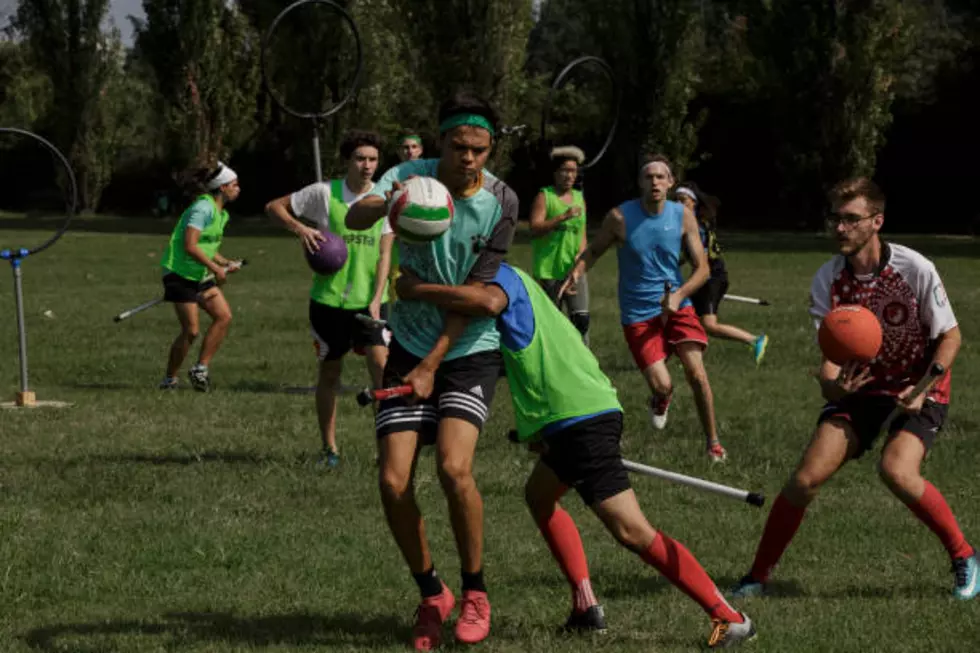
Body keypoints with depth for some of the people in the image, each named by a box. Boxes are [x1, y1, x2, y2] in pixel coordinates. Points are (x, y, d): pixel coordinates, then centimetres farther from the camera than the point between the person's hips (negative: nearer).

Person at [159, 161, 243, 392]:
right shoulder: (203, 208, -17)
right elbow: (190, 246, -24)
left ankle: (201, 368, 3)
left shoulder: (221, 214, 13)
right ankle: (170, 379, 5)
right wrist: (216, 268, -20)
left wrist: (226, 263, 7)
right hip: (181, 274, -9)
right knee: (191, 330, -9)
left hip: (201, 275, 9)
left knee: (224, 316, -4)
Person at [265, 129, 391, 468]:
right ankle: (329, 447, 22)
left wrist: (376, 299, -12)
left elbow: (384, 254, -2)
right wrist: (300, 229, -13)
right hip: (329, 298, 0)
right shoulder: (324, 193, -5)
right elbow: (274, 207, 5)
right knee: (329, 372, 9)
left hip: (368, 300, 0)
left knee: (380, 361, -17)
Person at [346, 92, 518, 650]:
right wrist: (385, 205, -51)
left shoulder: (500, 202, -12)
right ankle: (431, 595, 14)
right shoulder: (410, 176, -9)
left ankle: (475, 596, -2)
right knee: (393, 481, -8)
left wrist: (434, 362, -16)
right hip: (410, 347, 2)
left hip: (470, 350, -2)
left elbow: (473, 293, -11)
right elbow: (354, 218, -28)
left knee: (454, 467, -23)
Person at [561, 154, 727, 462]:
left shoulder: (683, 216, -3)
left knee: (696, 371, -14)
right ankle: (661, 399, 26)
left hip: (676, 306, 2)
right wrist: (575, 273, -15)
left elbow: (702, 268, -1)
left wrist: (678, 295, -17)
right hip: (638, 314, -2)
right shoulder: (620, 217, -8)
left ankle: (713, 442, 3)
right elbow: (594, 250, 6)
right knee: (662, 386, -13)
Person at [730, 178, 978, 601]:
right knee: (805, 478, -11)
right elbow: (831, 355, -10)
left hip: (918, 390, -3)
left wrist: (924, 387, -22)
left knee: (896, 471, -29)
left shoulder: (915, 269, -19)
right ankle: (758, 575, 6)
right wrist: (832, 386, -34)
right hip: (861, 387, 3)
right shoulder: (827, 280, -10)